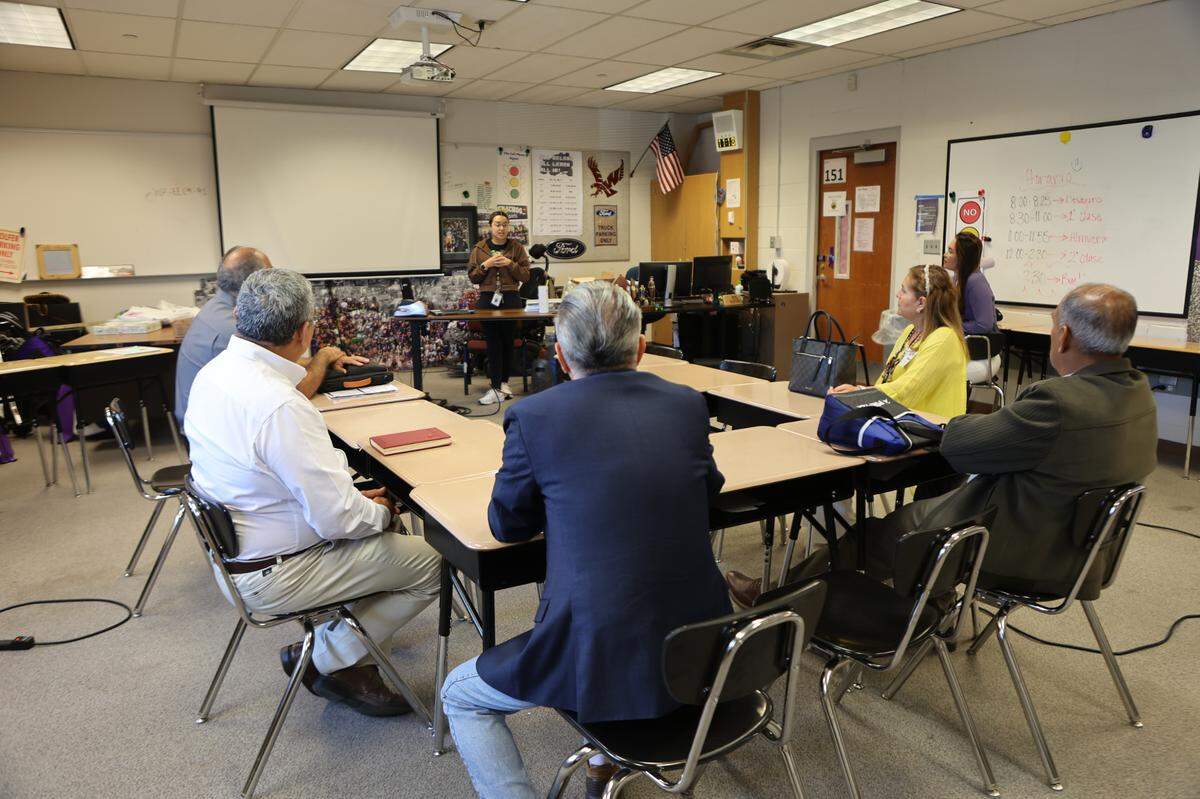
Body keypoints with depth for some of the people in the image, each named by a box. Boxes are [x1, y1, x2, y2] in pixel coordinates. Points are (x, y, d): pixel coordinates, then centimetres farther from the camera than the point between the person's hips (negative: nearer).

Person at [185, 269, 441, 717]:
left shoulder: (213, 373, -1)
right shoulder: (281, 407, -31)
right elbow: (338, 518, -27)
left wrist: (353, 499, 6)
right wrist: (379, 512, -6)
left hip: (233, 545, 9)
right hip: (272, 575, -9)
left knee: (370, 523, 23)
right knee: (431, 562, -2)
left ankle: (331, 643, 21)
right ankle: (331, 662, 8)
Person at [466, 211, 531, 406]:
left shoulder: (516, 247, 7)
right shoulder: (479, 248, 8)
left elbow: (526, 275, 1)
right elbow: (472, 276, 6)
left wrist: (510, 264, -12)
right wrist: (486, 265, -9)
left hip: (511, 298, 0)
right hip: (488, 299, 0)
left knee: (508, 342, 5)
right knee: (493, 343, -3)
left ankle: (504, 382, 19)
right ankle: (497, 388, -3)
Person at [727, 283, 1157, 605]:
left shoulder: (1060, 401, -31)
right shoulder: (1137, 391, -1)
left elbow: (956, 445, -22)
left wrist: (970, 420, -1)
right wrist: (994, 422, -1)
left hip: (1016, 555, -9)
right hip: (1074, 544, 9)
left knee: (876, 531, 7)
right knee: (925, 505, 23)